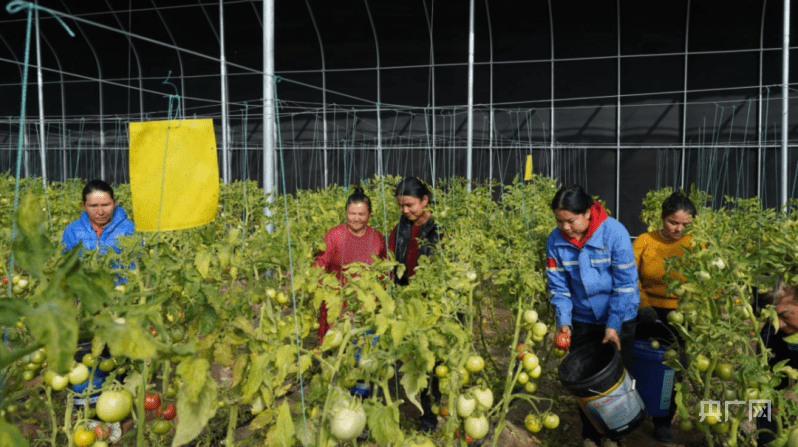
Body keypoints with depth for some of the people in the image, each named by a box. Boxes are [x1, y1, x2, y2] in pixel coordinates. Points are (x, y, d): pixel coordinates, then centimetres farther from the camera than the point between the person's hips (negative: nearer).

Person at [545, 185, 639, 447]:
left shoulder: (614, 233, -21)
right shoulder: (556, 241, -12)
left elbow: (625, 284, -18)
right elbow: (558, 285, -6)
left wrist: (613, 325, -21)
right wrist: (563, 321, -18)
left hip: (618, 320, -2)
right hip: (583, 321, 3)